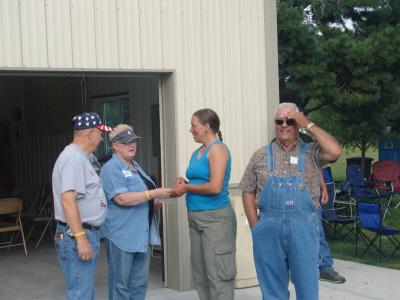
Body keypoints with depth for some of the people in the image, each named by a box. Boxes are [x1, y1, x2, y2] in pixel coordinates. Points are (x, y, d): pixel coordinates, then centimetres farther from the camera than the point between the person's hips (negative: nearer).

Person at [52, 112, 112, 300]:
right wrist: (80, 238, -26)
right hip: (77, 235, -10)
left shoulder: (81, 157, 17)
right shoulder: (74, 158, -15)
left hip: (86, 233, 10)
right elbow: (68, 200, -24)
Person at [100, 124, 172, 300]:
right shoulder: (111, 169, -11)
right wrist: (154, 194, -23)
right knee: (120, 285, 1)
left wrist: (158, 197, 10)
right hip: (122, 236, -8)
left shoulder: (135, 166, 17)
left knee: (140, 283, 13)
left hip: (142, 234, 9)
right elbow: (122, 199, -23)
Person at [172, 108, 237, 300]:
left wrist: (186, 187, -9)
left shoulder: (217, 149, -10)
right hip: (196, 217, 9)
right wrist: (183, 183, 1)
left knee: (217, 275, -5)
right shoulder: (197, 153, 14)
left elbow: (215, 187, -20)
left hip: (215, 217, -9)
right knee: (200, 274, 12)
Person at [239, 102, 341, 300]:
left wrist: (309, 125, -9)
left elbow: (335, 152, -15)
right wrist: (255, 226, 1)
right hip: (269, 229, 1)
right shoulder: (261, 156, 8)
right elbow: (248, 191, 9)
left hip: (303, 228, -1)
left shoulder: (311, 153, 5)